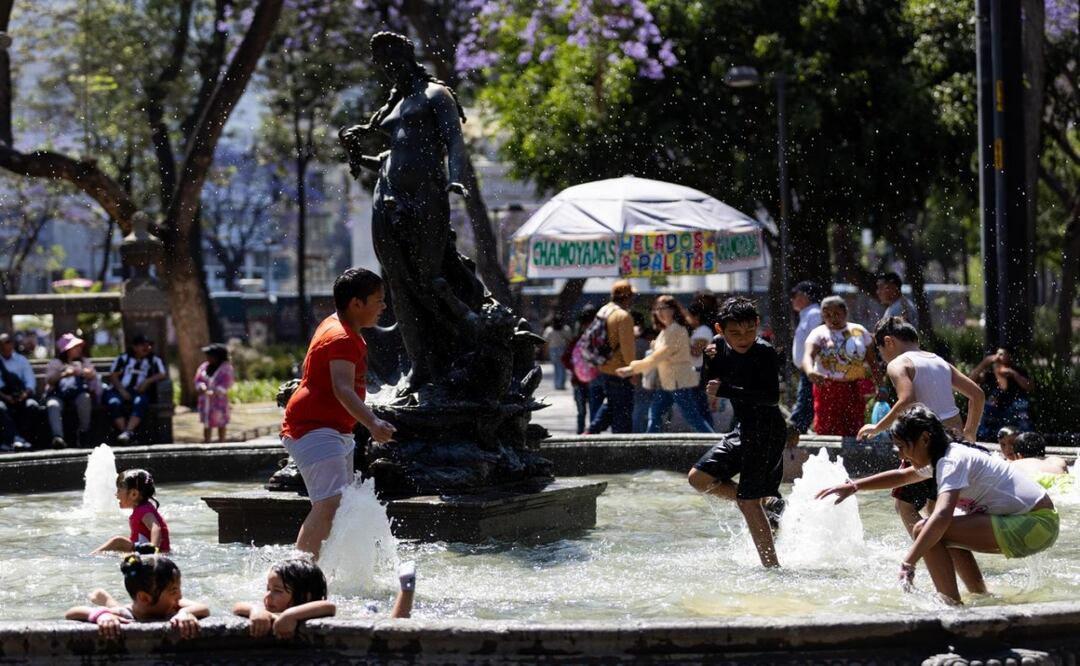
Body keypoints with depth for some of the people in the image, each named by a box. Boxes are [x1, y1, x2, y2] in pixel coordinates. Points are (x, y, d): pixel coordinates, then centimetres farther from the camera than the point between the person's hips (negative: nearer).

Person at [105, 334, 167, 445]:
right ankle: (123, 431, -42)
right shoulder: (123, 358, 17)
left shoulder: (154, 360, 16)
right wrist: (121, 390, -10)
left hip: (140, 391, -1)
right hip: (121, 390, 1)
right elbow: (113, 375, 8)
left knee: (140, 402, -37)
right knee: (114, 403, -34)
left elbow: (163, 374, 3)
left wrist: (148, 381, -13)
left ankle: (128, 431, -49)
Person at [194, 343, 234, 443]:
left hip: (219, 400, -4)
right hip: (205, 401, 4)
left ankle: (221, 441, 7)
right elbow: (198, 380, 3)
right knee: (207, 423, 5)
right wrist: (203, 388, -18)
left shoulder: (226, 368, -5)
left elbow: (225, 383, -13)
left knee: (221, 423, 1)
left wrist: (214, 392, -25)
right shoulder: (204, 366, 8)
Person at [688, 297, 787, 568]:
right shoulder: (720, 346, 3)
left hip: (767, 429, -9)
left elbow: (772, 397, -28)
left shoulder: (765, 353, -19)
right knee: (699, 478, 8)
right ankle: (767, 503, 15)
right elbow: (707, 385, 11)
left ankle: (771, 565, -6)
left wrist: (725, 390, -31)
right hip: (745, 429, 9)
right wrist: (708, 361, -10)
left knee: (748, 500, -11)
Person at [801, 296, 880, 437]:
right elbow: (808, 355, -21)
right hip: (828, 388, -3)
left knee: (855, 432, 6)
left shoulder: (859, 332, 7)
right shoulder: (819, 334, -3)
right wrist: (810, 371, -43)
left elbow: (872, 361, 11)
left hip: (855, 390, 3)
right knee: (827, 431, -8)